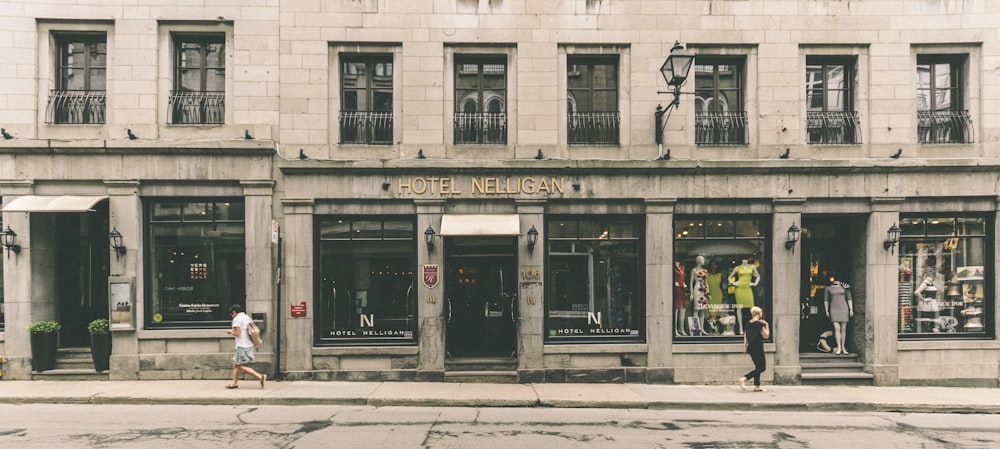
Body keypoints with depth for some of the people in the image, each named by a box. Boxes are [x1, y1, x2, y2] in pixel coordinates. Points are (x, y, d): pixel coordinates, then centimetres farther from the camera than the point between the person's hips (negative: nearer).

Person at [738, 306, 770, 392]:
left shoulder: (748, 323, 9)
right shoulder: (760, 324, -13)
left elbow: (745, 336, 13)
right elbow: (766, 336, -8)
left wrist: (745, 347, 20)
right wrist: (767, 326, 1)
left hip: (751, 348, 8)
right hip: (758, 348, -8)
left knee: (758, 367, 16)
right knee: (761, 367, -1)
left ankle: (757, 386, 15)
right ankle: (744, 379, -16)